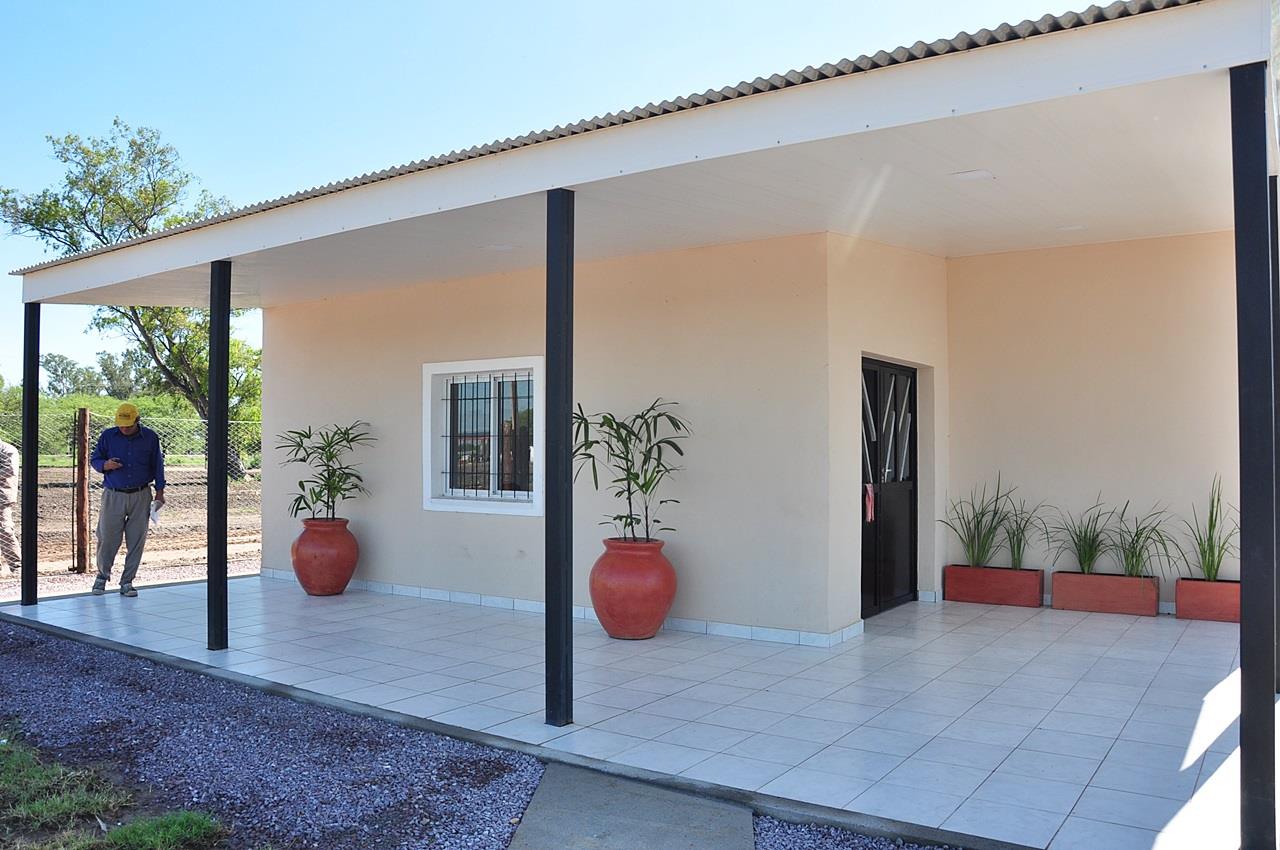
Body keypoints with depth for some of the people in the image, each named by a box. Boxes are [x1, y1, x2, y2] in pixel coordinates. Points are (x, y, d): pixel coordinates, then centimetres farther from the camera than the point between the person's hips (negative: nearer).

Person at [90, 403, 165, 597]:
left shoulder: (150, 437, 2)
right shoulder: (108, 436, 1)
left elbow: (157, 465, 10)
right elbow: (94, 459, 9)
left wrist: (159, 491, 7)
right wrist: (105, 465, -15)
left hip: (141, 496, 0)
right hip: (113, 496, 0)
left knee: (136, 541, 2)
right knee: (108, 539, 2)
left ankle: (127, 582, 14)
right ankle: (102, 576, 27)